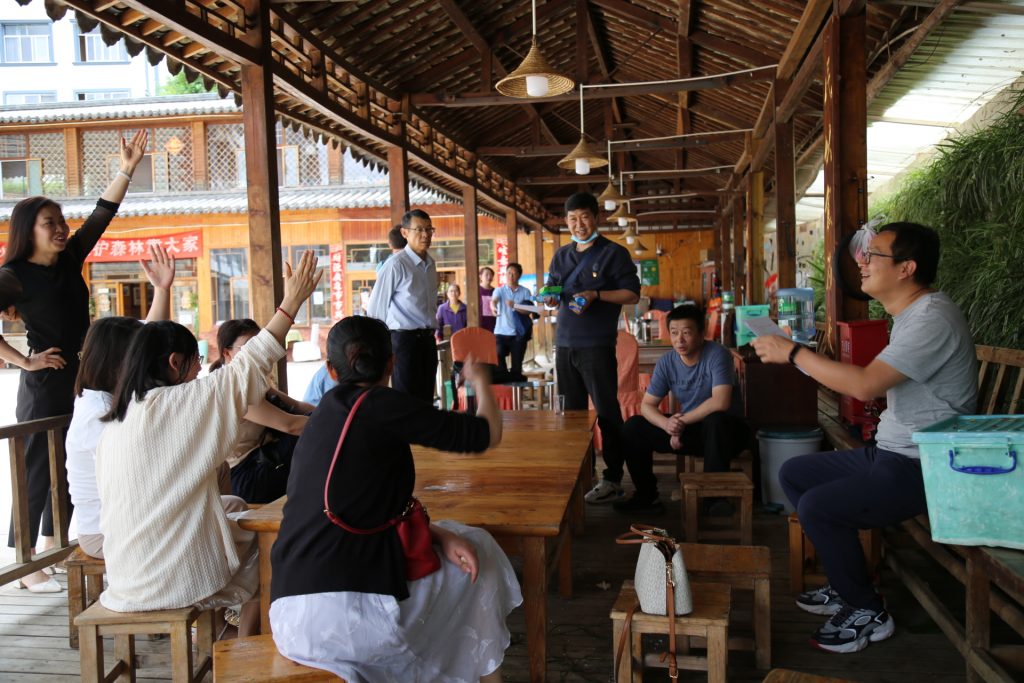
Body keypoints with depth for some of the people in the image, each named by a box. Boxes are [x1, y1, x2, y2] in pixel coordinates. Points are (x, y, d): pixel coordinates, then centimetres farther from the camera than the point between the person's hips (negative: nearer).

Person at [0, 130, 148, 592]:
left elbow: (102, 214, 5)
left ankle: (52, 547, 30)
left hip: (79, 379, 7)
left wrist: (126, 170, 0)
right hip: (45, 383, -7)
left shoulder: (69, 260, 7)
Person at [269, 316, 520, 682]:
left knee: (457, 550, 24)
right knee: (479, 554, 15)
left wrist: (438, 534, 6)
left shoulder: (326, 414, 14)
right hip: (350, 615, -7)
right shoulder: (381, 405, -8)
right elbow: (487, 433, 0)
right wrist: (482, 381, 20)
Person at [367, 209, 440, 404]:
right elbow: (377, 307, -9)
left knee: (426, 400, 12)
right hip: (405, 339, -7)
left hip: (428, 339, 7)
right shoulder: (395, 265, -13)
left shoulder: (431, 263, 10)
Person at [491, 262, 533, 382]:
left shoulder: (525, 292, 4)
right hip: (502, 332, 0)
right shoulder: (499, 290, 4)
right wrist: (493, 307, -40)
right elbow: (493, 301, -16)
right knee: (497, 356, -16)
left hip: (519, 332, 0)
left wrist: (515, 306, -22)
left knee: (517, 363, 4)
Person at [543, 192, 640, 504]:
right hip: (565, 343, 6)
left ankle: (613, 479, 5)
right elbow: (552, 290, 22)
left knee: (607, 411, -1)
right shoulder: (561, 256, 15)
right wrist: (551, 297, -2)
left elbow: (632, 294, -5)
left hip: (597, 345, -6)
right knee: (570, 410, 12)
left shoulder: (614, 253, -2)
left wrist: (596, 295, -17)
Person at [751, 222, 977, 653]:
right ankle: (847, 586, 19)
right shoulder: (911, 315, 13)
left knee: (816, 507, -23)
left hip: (924, 468, -11)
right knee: (793, 473, 12)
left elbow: (864, 384, -30)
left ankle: (867, 613, 0)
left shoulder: (932, 319, -21)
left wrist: (792, 353, -21)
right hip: (891, 454, 11)